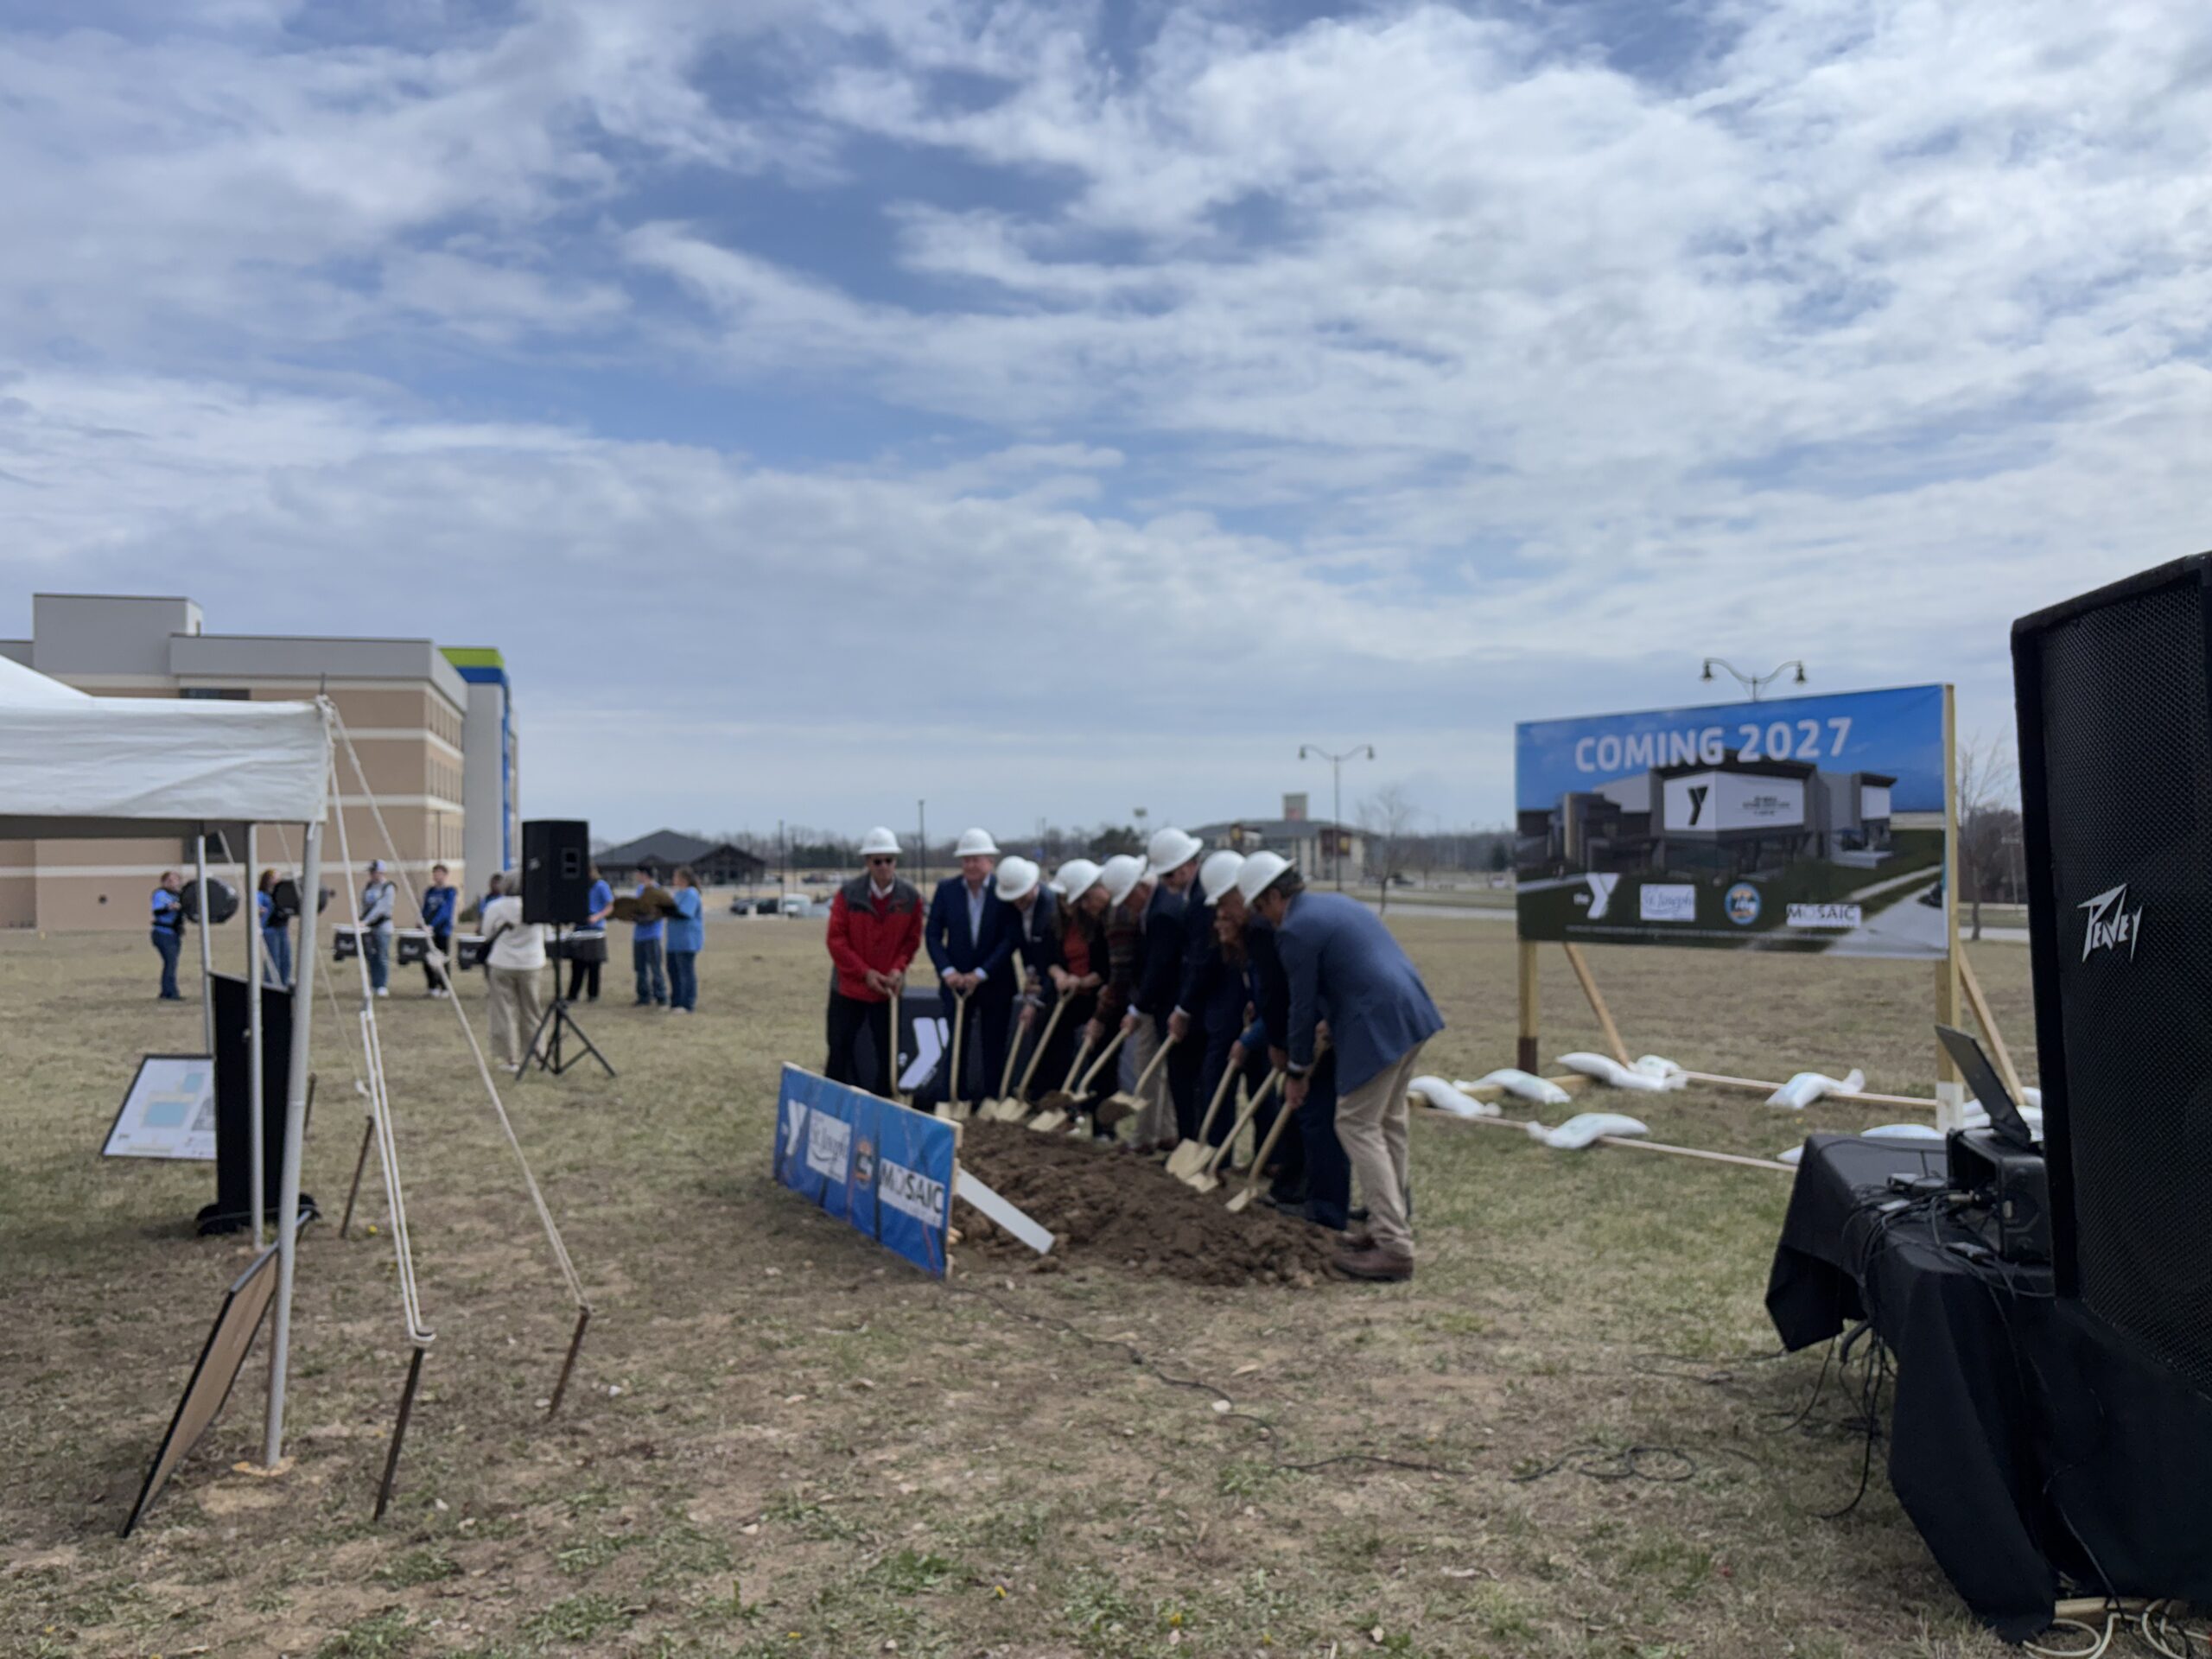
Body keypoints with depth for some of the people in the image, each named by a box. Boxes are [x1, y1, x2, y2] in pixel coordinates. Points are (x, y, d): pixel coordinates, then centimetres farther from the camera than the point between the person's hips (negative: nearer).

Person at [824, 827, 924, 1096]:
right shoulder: (848, 893, -10)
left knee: (888, 1052, 6)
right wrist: (865, 973, -15)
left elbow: (913, 938, 3)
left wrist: (899, 967, -13)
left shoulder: (910, 896, -6)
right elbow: (836, 939, -9)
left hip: (888, 988, 1)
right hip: (849, 986, -1)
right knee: (840, 1049, 7)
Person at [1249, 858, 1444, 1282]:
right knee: (1388, 1121, 18)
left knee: (1357, 1126, -2)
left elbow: (1302, 1005, -5)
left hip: (1377, 1026, -10)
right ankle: (1388, 1225, 27)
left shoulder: (1296, 929, -9)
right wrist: (1333, 1024, 29)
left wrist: (1298, 1072, 6)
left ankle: (1395, 1248, -3)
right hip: (1412, 1012, 10)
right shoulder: (1337, 902, 20)